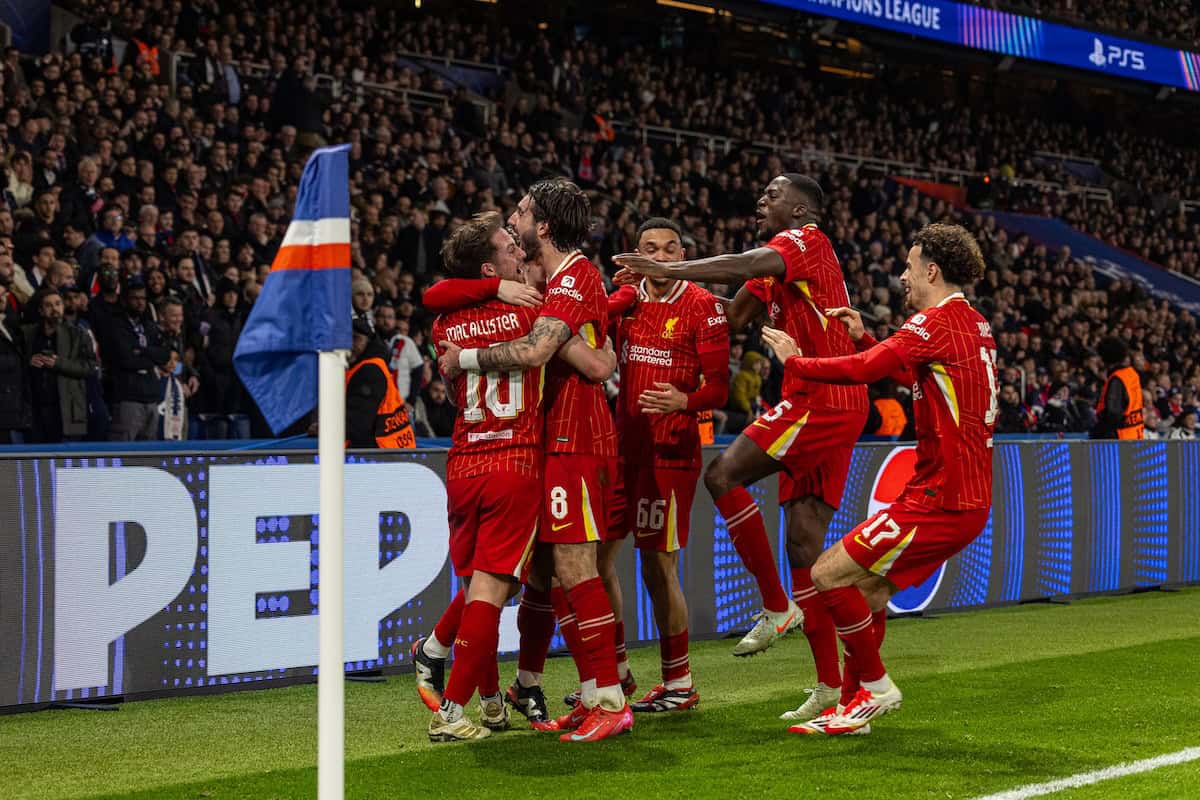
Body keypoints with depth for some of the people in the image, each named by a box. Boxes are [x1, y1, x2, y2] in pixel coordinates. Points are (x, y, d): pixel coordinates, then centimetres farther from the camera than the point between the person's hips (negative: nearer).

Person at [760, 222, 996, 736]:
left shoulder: (938, 323, -14)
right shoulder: (974, 326, 16)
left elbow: (862, 370, -22)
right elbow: (907, 373, 30)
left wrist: (793, 361, -8)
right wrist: (863, 337, 19)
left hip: (940, 501, -10)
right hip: (967, 499, 10)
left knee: (828, 574, -7)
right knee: (869, 590, 16)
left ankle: (875, 687, 3)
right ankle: (853, 705, 19)